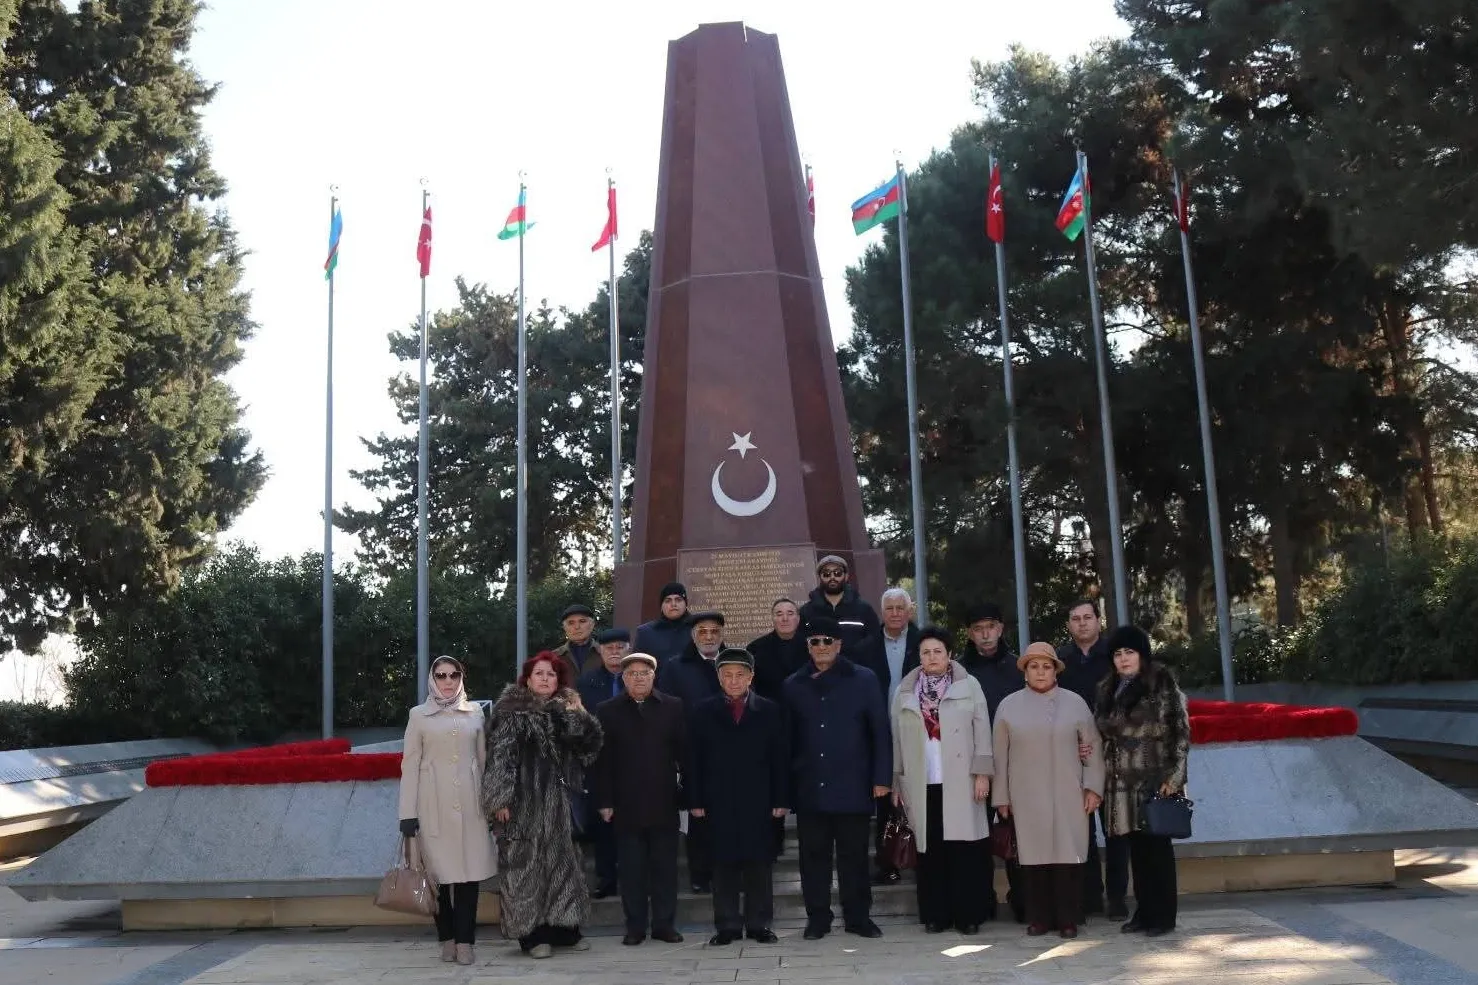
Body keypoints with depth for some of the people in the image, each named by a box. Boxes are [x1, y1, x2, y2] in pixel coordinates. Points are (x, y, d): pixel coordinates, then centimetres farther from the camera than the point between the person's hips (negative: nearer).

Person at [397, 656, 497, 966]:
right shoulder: (419, 715, 6)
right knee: (439, 871, 1)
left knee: (470, 870, -3)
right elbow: (410, 765, 2)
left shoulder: (475, 713, 11)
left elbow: (483, 758, 13)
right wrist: (408, 812, -4)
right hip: (434, 805, -1)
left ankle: (464, 940, 3)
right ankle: (447, 938, 13)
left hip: (469, 803, 1)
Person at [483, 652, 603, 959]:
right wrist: (501, 798, -18)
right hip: (523, 798, -5)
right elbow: (499, 755, -11)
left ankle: (564, 928, 18)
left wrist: (580, 714, -9)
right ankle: (532, 933, 5)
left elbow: (589, 745, 3)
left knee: (560, 859, 9)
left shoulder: (564, 712, 11)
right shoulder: (511, 712, -5)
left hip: (555, 798, 5)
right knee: (526, 862, -1)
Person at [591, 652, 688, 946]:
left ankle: (665, 924, 15)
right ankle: (635, 926, 13)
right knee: (631, 868, 4)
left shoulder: (673, 708, 5)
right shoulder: (608, 712, 4)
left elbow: (685, 753, 4)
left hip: (664, 803, 1)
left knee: (665, 866, 6)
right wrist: (604, 801, -4)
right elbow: (602, 761, 2)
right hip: (626, 805, 0)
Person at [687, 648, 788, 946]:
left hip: (758, 801, 0)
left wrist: (780, 799, -2)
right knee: (723, 864, 3)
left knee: (758, 863, 3)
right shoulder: (704, 712, 6)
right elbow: (695, 759, 4)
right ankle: (727, 925, 10)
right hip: (719, 802, 0)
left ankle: (759, 924, 13)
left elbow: (779, 759, 4)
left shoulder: (769, 711, 5)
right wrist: (696, 800, -2)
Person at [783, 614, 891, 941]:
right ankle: (817, 918, 15)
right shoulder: (794, 685, 9)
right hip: (810, 788, 2)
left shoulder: (863, 680, 3)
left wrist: (881, 777, -4)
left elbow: (879, 731, 2)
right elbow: (788, 738, 11)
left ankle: (858, 917, 15)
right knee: (814, 855, 6)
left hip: (852, 787, -2)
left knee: (854, 855, 5)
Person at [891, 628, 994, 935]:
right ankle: (935, 914, 10)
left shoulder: (969, 686, 4)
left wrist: (982, 773, -6)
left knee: (965, 849, -1)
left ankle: (968, 914, 6)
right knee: (930, 849, 3)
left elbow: (982, 731, 0)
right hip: (922, 784, 2)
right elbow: (897, 739, 9)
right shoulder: (904, 692, 9)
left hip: (960, 782, -2)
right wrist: (896, 781, 6)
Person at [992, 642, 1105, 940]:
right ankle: (1039, 918, 10)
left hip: (1067, 796, 0)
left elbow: (1093, 746, 6)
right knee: (1034, 855, 1)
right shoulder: (1009, 706, 6)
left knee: (1068, 854, -2)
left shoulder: (1075, 703, 5)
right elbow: (1000, 755, 7)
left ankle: (1068, 919, 7)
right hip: (1027, 797, 1)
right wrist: (1001, 797, 6)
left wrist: (1093, 788, 0)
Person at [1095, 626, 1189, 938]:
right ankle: (1144, 911, 17)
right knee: (1136, 847, 9)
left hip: (1155, 779, -5)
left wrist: (1174, 774, -12)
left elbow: (1181, 730, -6)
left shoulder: (1162, 683, -3)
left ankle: (1163, 915, 7)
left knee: (1157, 845, -1)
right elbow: (1103, 733, 19)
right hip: (1122, 781, 5)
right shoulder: (1108, 690, 13)